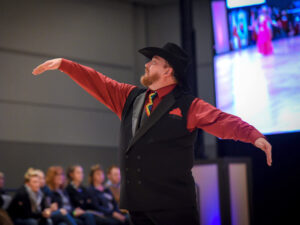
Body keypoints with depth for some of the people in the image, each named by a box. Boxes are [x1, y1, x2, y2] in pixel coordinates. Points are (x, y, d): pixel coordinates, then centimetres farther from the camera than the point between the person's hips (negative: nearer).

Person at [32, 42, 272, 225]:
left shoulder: (188, 106, -4)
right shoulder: (130, 98, 15)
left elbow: (223, 121, -16)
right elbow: (97, 82, 20)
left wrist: (255, 136, -33)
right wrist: (63, 64, 16)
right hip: (136, 205, 6)